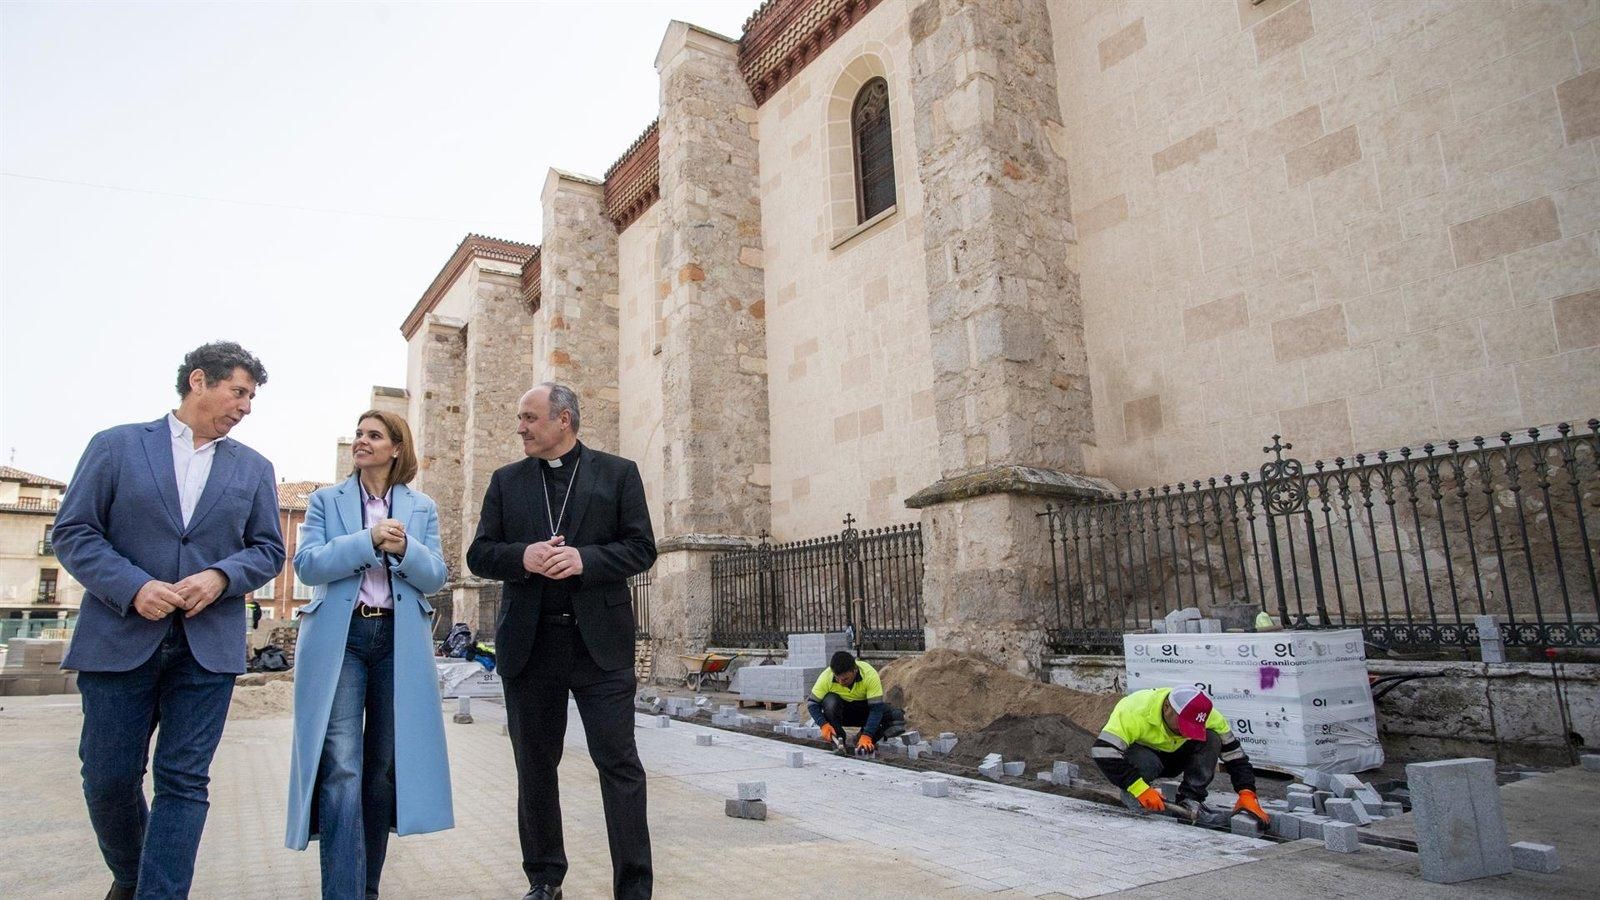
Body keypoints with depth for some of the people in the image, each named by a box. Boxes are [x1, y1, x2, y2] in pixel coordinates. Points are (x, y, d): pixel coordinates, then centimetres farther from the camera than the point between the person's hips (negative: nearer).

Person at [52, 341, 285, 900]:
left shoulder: (254, 469, 10)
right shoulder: (116, 445, 4)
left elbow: (268, 549, 9)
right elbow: (73, 531, -1)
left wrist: (221, 576, -11)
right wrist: (133, 588, -15)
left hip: (209, 645, 1)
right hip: (121, 638, -1)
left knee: (183, 780, 0)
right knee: (108, 777, 9)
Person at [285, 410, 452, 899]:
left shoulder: (422, 508, 11)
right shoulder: (327, 500, 9)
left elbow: (435, 576, 3)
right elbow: (307, 564, -4)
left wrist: (404, 549, -16)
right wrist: (369, 541, -17)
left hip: (400, 641, 2)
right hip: (339, 638, -1)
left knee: (385, 766, 8)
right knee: (340, 768, -10)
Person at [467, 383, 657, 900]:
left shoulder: (617, 473, 3)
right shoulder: (506, 481, 11)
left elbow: (642, 548, -2)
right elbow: (479, 555, 7)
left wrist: (584, 559, -17)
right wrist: (523, 557, -13)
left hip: (599, 641, -3)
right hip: (529, 643, 4)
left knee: (619, 763, -3)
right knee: (535, 767, 14)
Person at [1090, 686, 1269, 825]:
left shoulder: (1206, 715, -23)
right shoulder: (1135, 711, -38)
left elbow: (1235, 755, -15)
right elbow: (1103, 752, -44)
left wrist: (1247, 794, -28)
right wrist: (1140, 789, -46)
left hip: (1172, 756, 4)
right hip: (1137, 751, -4)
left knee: (1211, 739, -22)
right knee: (1146, 763, -39)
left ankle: (1190, 799, -11)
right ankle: (1131, 796, -8)